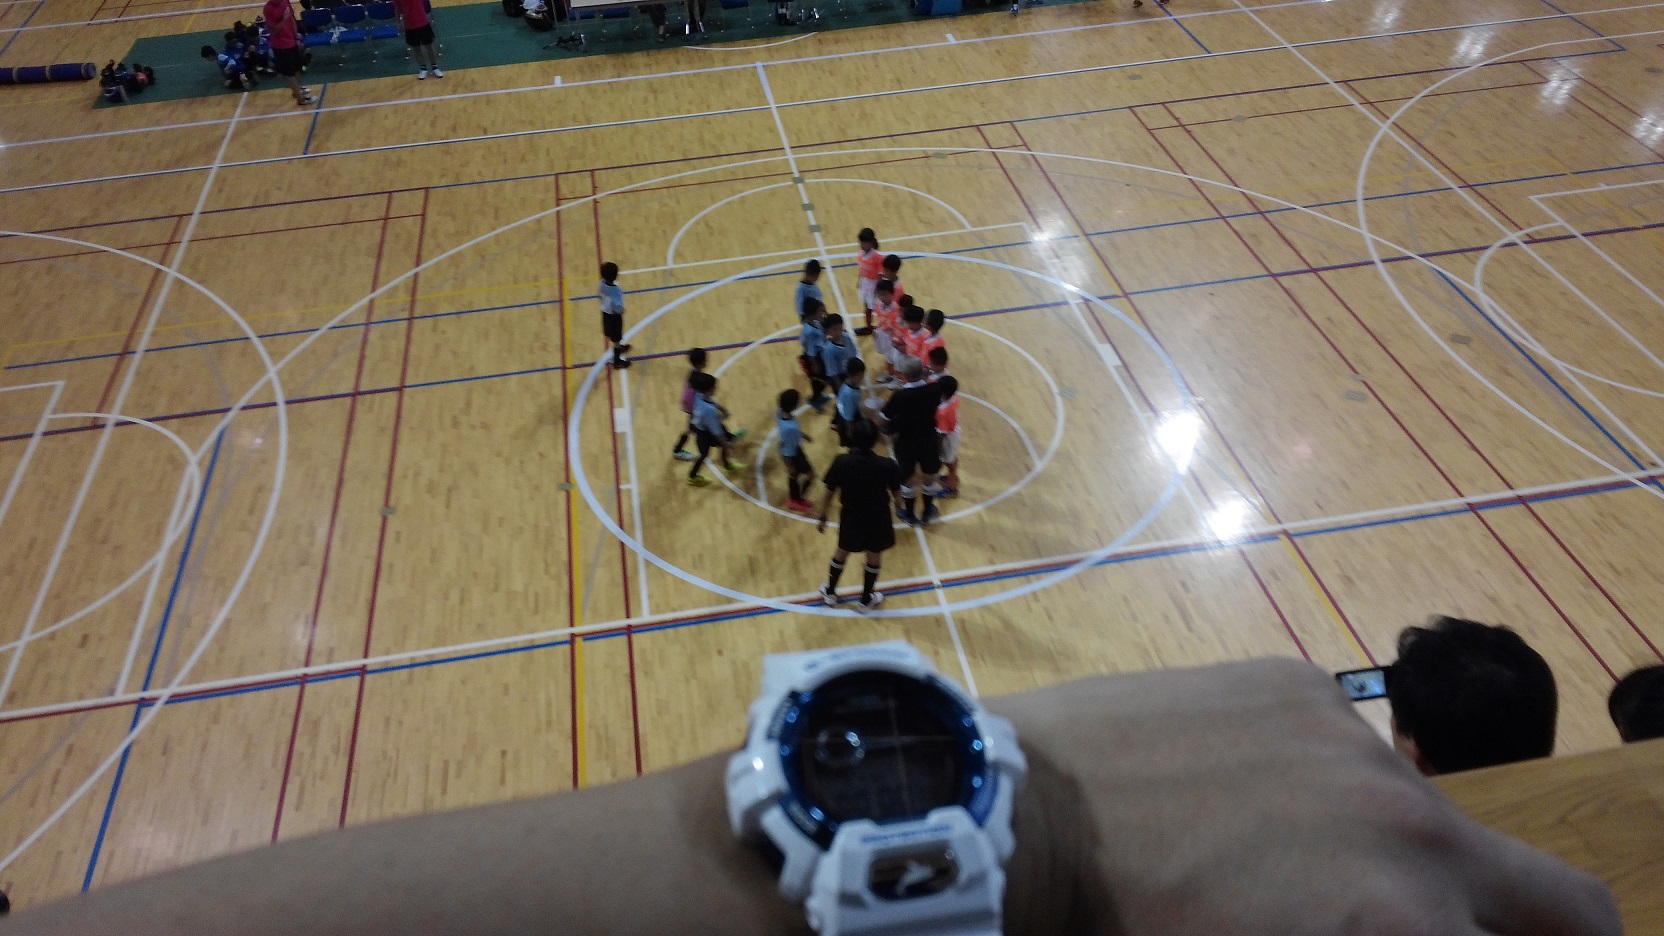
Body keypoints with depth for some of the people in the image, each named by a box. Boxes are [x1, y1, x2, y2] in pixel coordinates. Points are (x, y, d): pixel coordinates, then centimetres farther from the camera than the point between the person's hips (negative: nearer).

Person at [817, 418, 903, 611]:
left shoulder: (841, 462, -22)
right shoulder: (887, 465, -24)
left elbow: (829, 493, -12)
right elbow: (896, 493, -8)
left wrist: (823, 517, 4)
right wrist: (897, 503, 17)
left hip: (851, 517, 1)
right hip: (877, 518, -1)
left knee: (842, 552, 25)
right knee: (874, 556, 22)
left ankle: (830, 593, 43)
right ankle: (866, 600, 39)